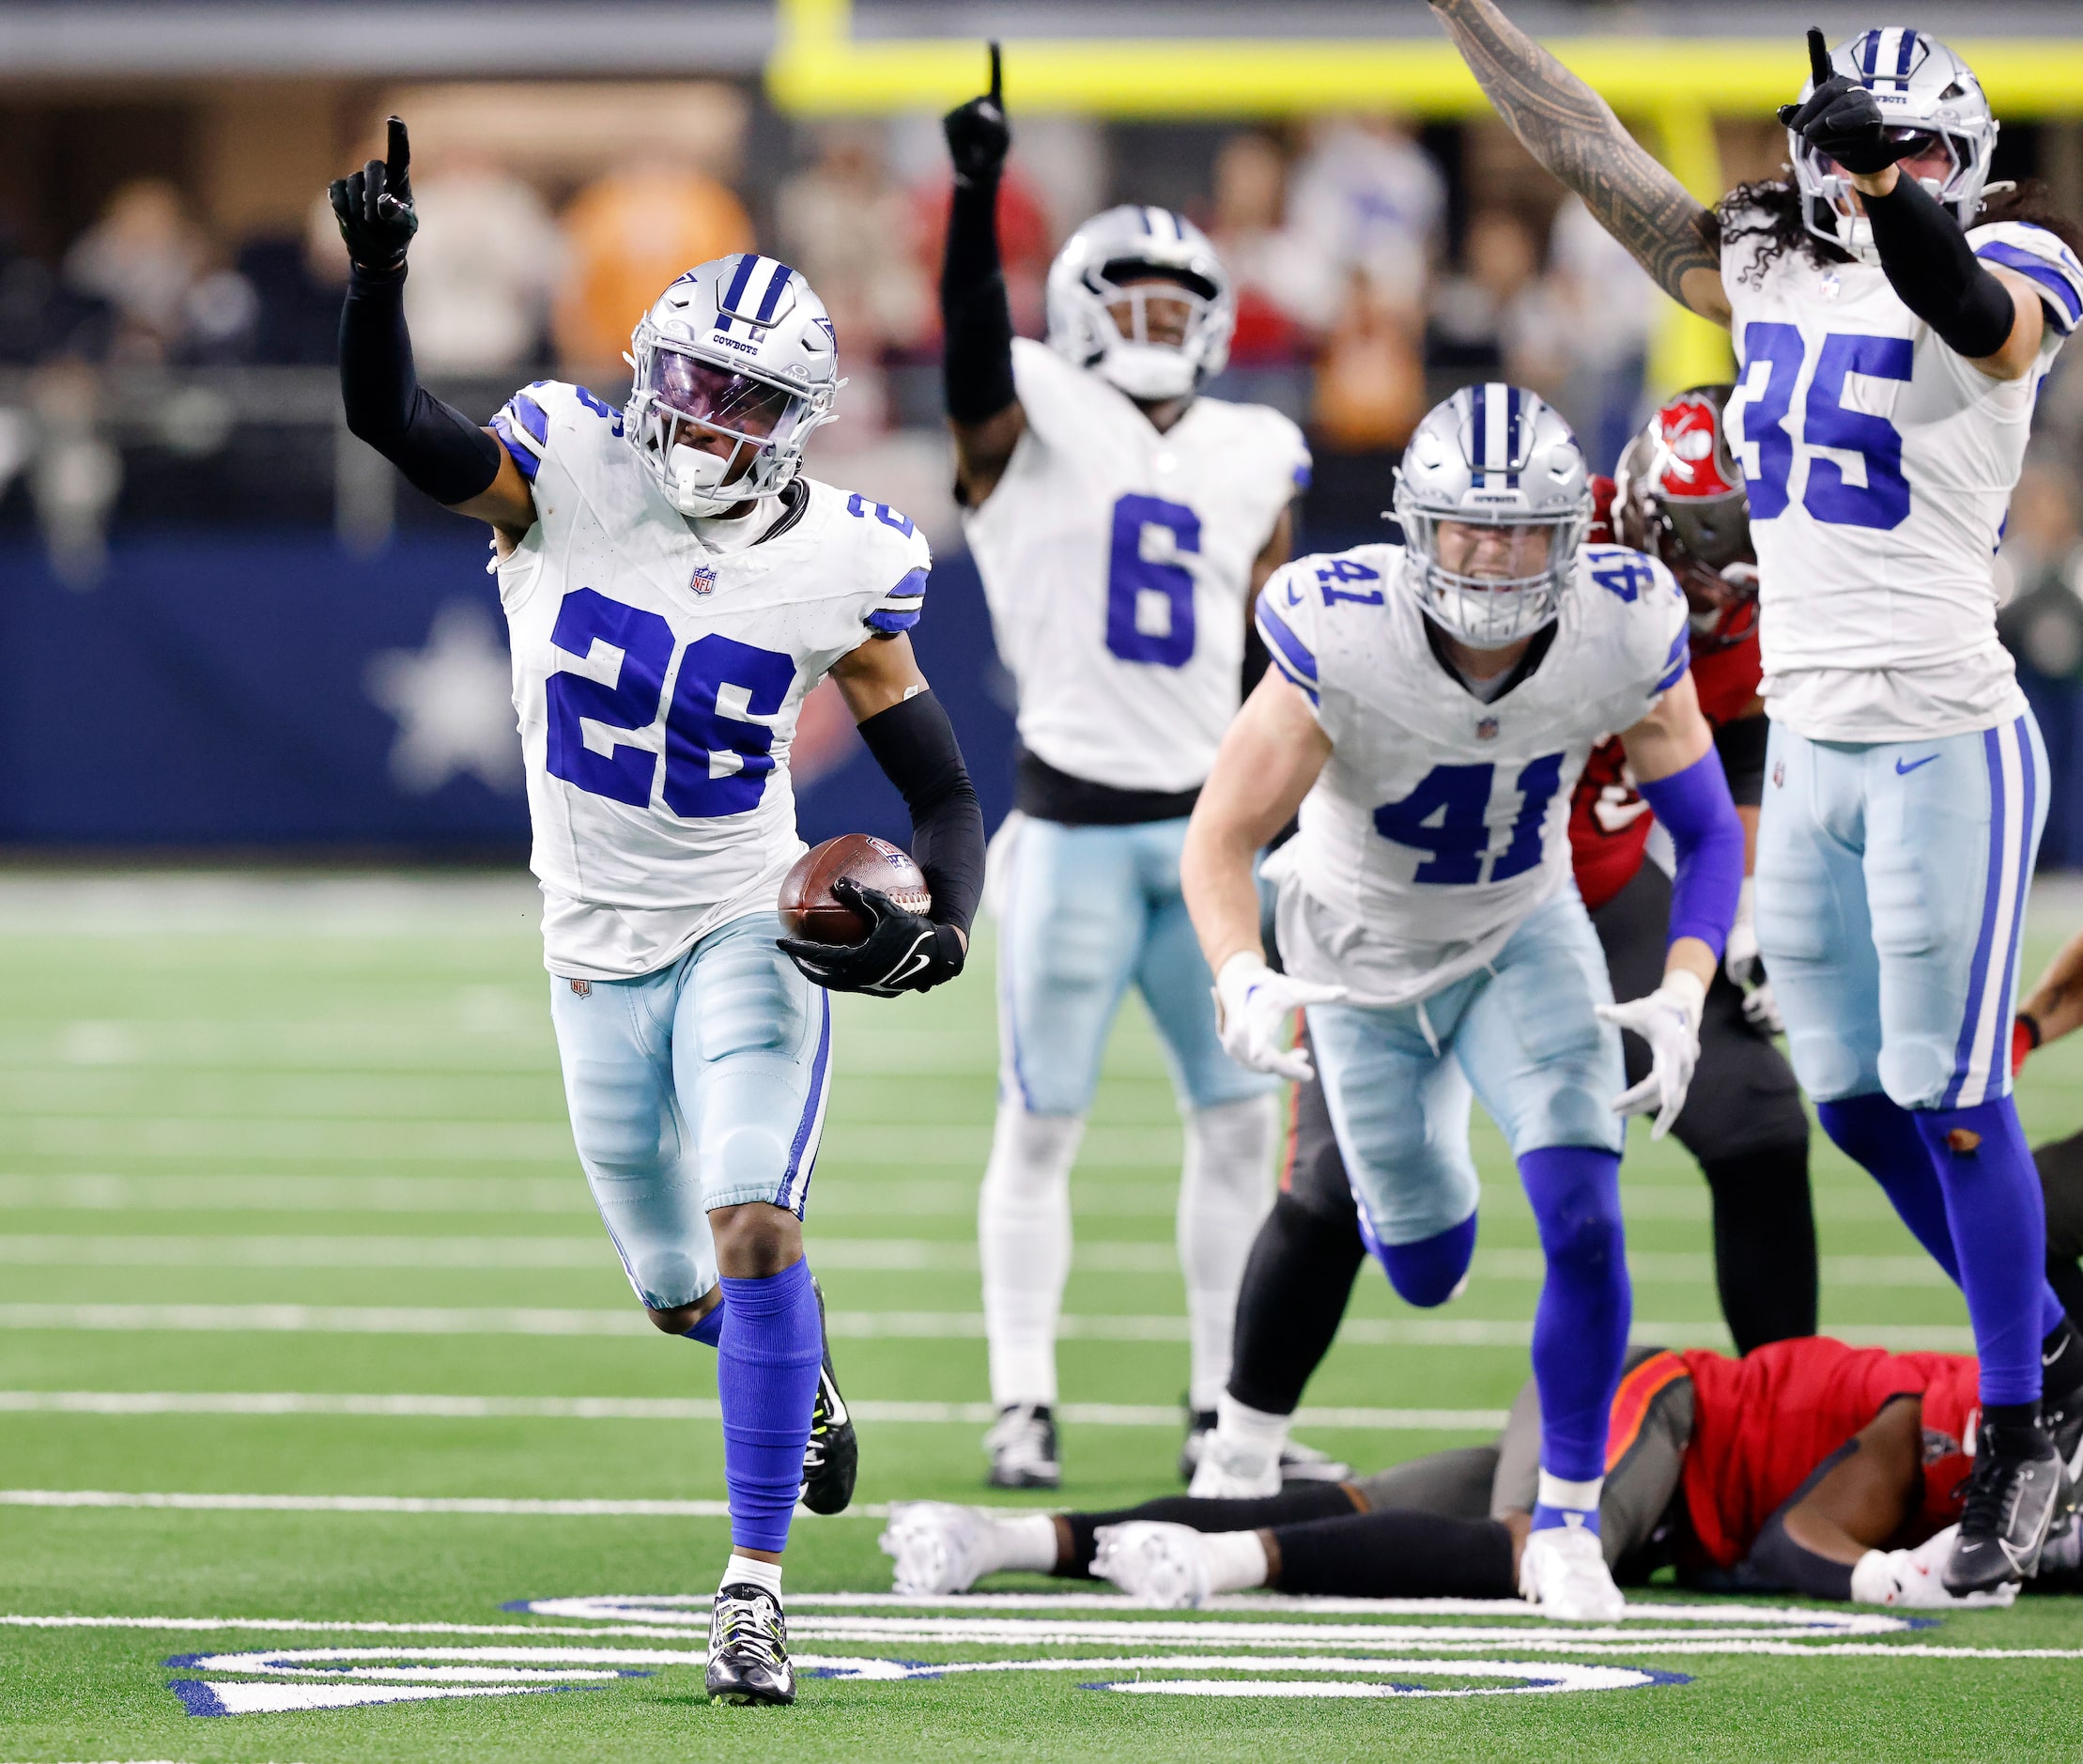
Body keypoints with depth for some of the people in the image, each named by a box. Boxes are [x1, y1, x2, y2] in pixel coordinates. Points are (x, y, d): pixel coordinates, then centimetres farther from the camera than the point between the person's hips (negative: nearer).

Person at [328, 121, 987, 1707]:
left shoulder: (834, 571, -11)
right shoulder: (572, 473, -11)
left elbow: (939, 788, -5)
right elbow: (391, 422, -27)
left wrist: (944, 925, -24)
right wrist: (380, 273, -45)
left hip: (749, 932, -2)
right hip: (599, 949, 2)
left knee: (755, 1234, -21)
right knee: (683, 1293, 13)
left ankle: (757, 1582, -15)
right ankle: (805, 1373, 50)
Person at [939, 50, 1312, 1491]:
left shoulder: (1250, 460, 12)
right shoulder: (1034, 423, -1)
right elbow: (978, 354, -24)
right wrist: (978, 195, -37)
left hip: (1211, 822, 5)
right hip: (1076, 817, -5)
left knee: (1243, 1116, 7)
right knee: (1045, 1119, 0)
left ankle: (1225, 1410, 16)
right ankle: (1024, 1403, 6)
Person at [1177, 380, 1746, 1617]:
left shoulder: (1623, 635, -26)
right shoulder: (1342, 644, -34)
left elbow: (1708, 831, -13)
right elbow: (1222, 840, -28)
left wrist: (1682, 997, -28)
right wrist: (1245, 982, -48)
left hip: (1525, 938, 1)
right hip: (1366, 954, -1)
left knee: (1583, 1221, -19)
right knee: (1430, 1273, 13)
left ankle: (1568, 1518, -2)